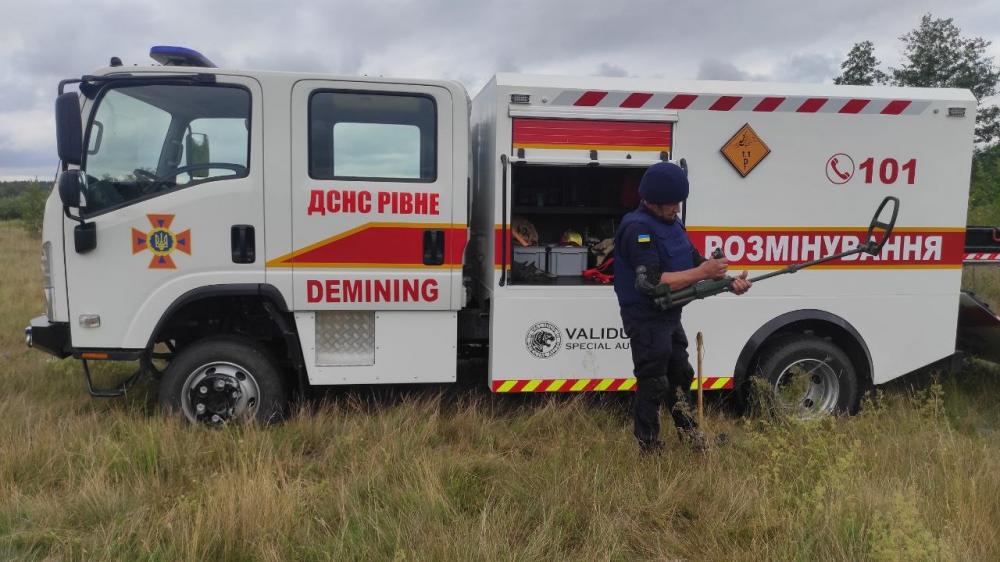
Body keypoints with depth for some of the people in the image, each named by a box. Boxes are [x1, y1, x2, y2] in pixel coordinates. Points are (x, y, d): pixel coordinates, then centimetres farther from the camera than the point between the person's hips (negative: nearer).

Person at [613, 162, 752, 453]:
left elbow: (697, 262, 11)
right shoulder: (637, 228, -22)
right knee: (653, 386, 1)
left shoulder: (672, 223, 8)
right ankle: (650, 451, 16)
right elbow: (652, 282, -29)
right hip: (647, 319, -9)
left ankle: (691, 438, 41)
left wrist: (730, 281, -5)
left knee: (680, 376, 22)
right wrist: (702, 272, -26)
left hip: (670, 317, 9)